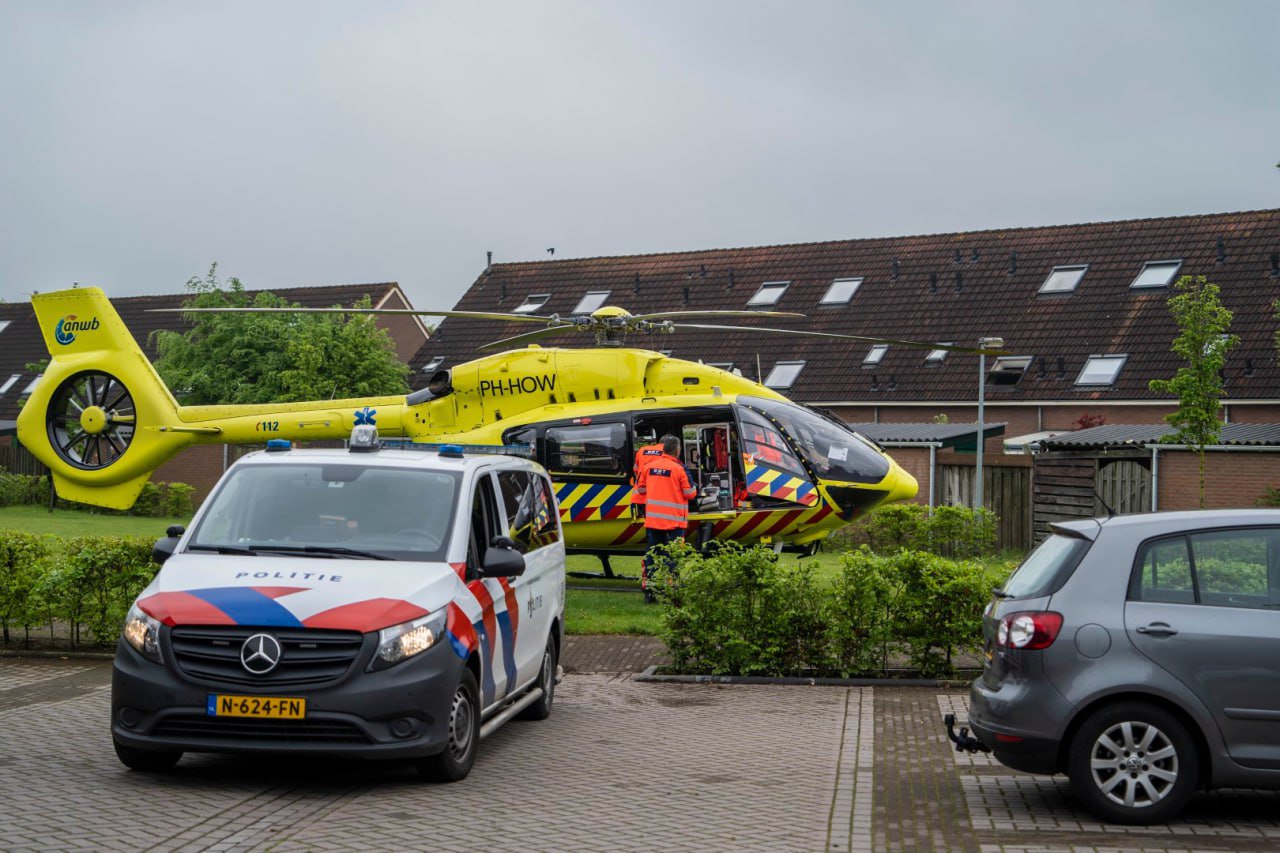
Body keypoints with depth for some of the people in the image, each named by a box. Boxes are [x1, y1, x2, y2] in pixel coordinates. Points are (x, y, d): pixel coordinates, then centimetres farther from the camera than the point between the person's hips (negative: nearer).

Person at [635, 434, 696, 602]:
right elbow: (690, 493, -7)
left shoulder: (649, 466, 4)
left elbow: (640, 489, 13)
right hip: (674, 520, -5)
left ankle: (648, 589, 14)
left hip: (652, 519, 5)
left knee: (652, 554, 12)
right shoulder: (679, 469, -11)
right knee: (672, 556, 0)